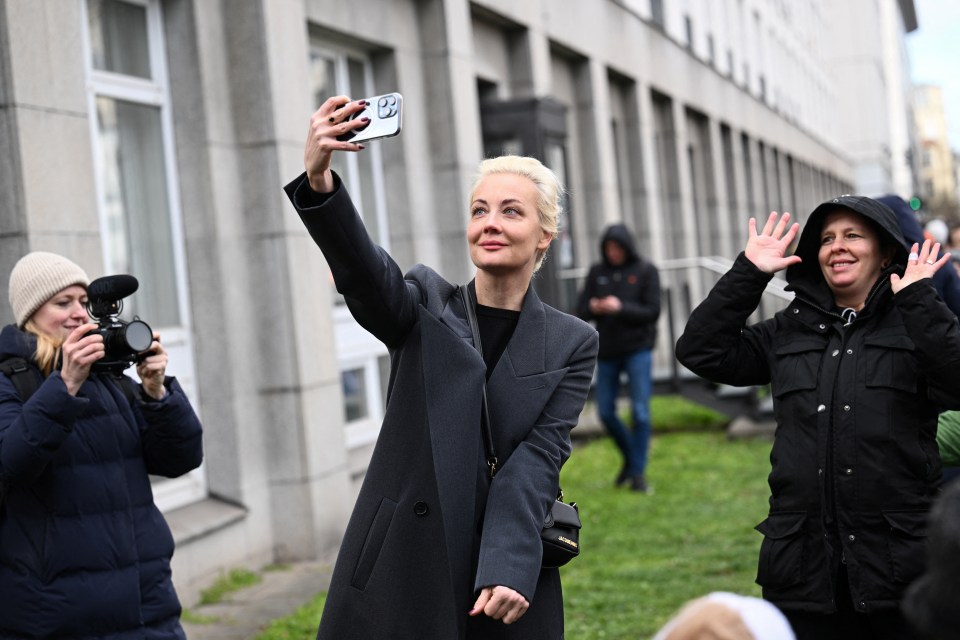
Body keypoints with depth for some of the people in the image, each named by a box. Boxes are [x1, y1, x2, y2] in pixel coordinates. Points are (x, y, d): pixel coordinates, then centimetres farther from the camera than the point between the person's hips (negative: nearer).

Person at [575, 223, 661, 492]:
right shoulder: (597, 272, 6)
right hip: (607, 351, 4)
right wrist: (593, 308, -19)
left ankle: (638, 472, 1)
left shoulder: (646, 271, -3)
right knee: (606, 412, 5)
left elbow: (652, 311, -9)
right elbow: (582, 311, 4)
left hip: (638, 349, -3)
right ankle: (630, 457, 28)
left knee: (640, 412, -7)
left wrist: (620, 308, -23)